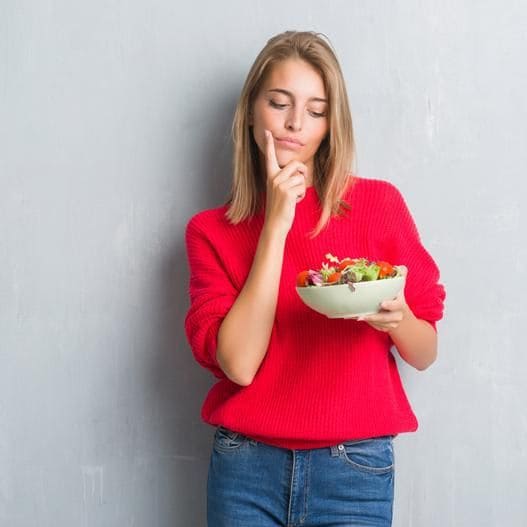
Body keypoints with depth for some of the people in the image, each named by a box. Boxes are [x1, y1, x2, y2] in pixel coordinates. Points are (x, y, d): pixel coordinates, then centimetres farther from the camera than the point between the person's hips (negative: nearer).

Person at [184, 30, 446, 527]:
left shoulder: (379, 202, -3)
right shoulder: (210, 230, -1)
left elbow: (425, 352, 2)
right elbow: (239, 363, -14)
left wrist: (396, 318, -20)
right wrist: (277, 224, -15)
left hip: (355, 469, 0)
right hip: (247, 467, 1)